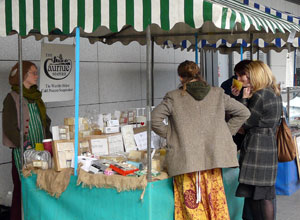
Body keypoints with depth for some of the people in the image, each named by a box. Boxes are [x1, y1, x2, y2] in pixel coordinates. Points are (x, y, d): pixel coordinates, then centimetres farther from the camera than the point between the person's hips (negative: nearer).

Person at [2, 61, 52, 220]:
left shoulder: (36, 97, 15)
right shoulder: (12, 98, -6)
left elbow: (46, 122, 21)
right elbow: (9, 127, -12)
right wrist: (26, 146, -19)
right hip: (22, 152, -6)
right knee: (23, 188, -4)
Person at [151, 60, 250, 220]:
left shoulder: (173, 97, -1)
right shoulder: (217, 94, 8)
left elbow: (154, 119, -7)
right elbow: (243, 112, 11)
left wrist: (170, 135, 5)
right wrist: (225, 133, 14)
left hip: (185, 161, -3)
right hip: (213, 158, 3)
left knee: (192, 206, 3)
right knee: (216, 202, 12)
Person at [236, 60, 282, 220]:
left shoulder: (259, 96, -15)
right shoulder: (275, 94, 13)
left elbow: (246, 122, -10)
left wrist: (244, 99, -4)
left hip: (256, 147, -9)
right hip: (271, 144, 9)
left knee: (255, 194, -4)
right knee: (266, 194, 14)